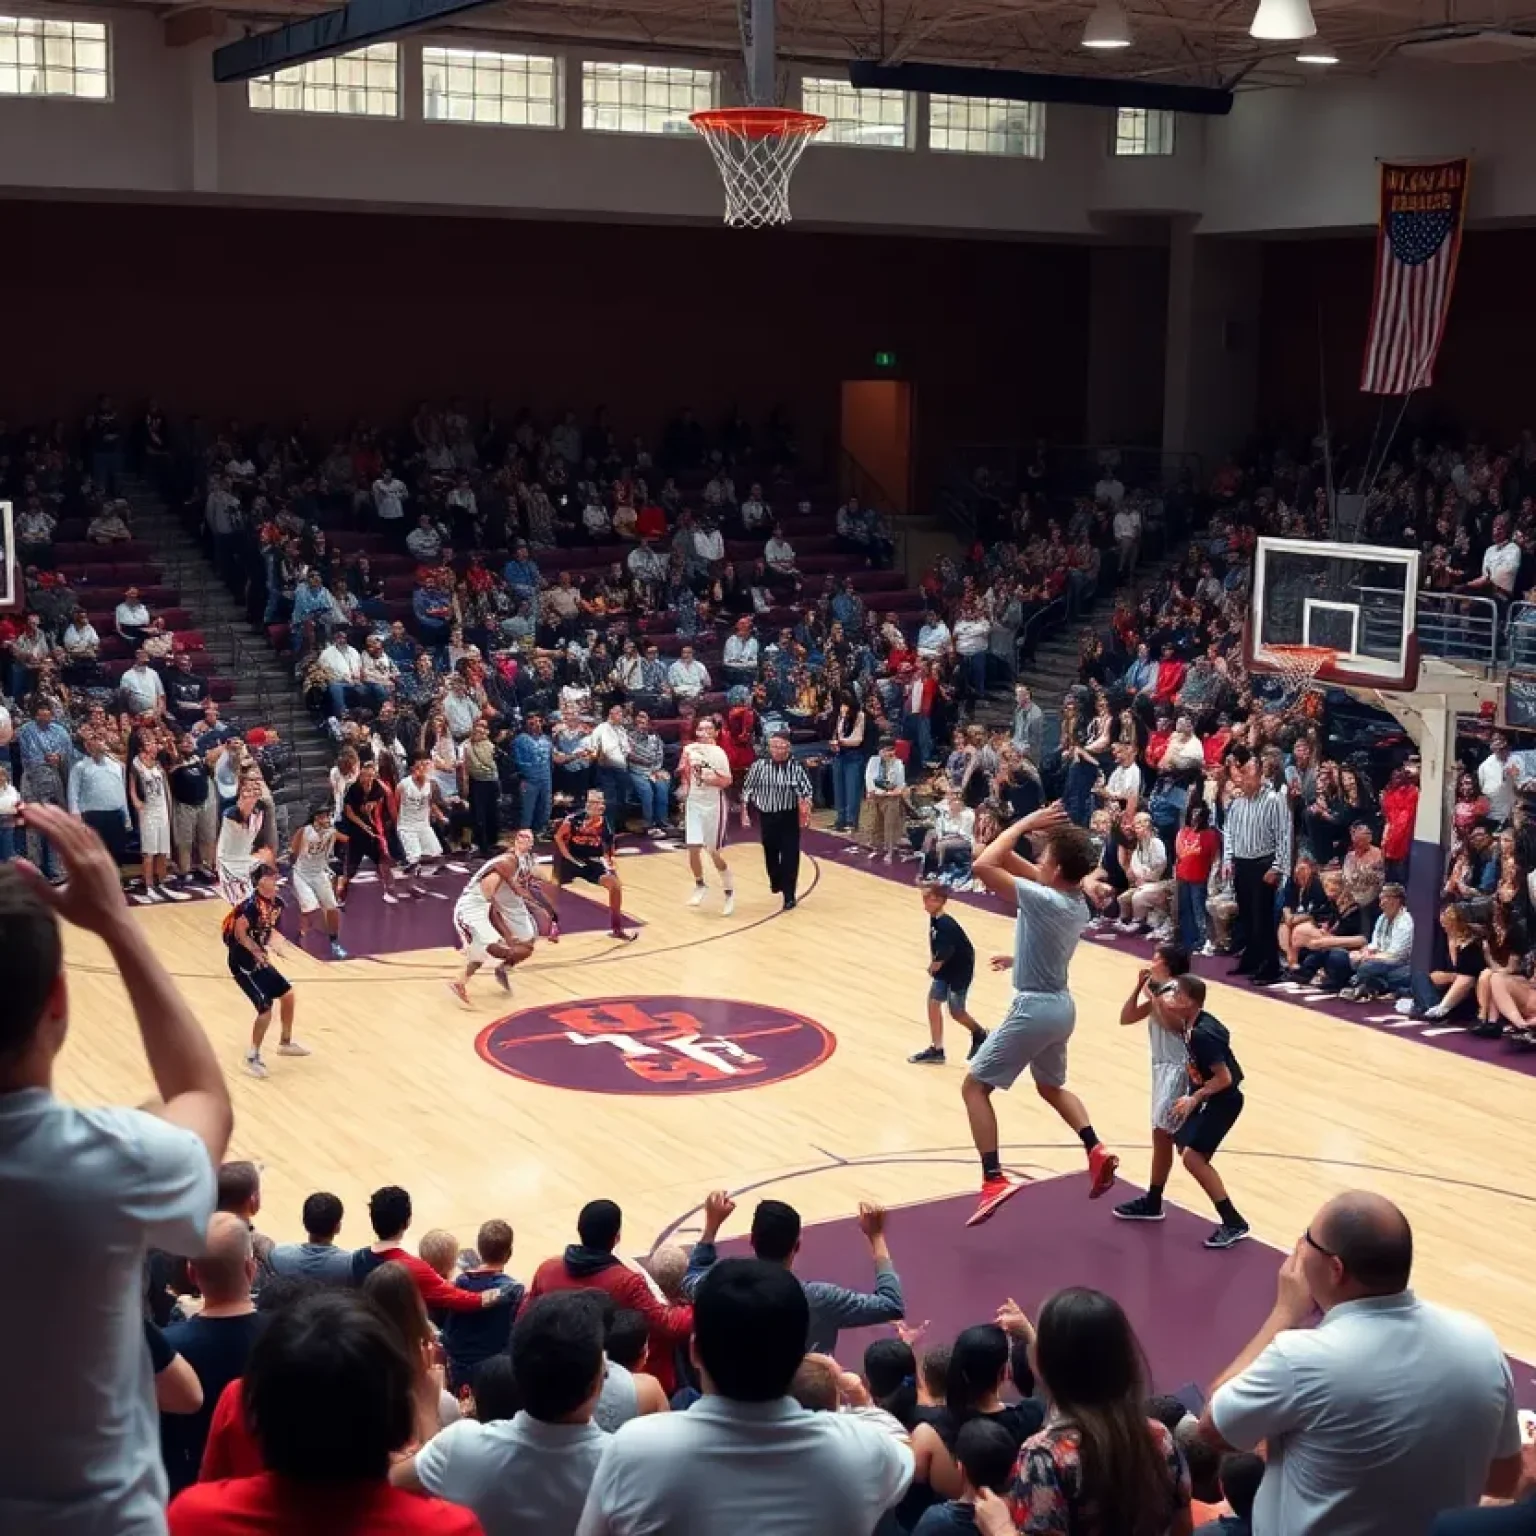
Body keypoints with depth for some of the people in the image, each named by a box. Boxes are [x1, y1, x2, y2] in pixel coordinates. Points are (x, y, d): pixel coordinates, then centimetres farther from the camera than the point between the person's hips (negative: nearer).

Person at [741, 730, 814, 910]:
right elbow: (748, 789, 1)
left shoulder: (796, 767, -11)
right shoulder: (759, 765, -7)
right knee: (770, 853, 17)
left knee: (790, 856, -3)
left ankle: (789, 896, 4)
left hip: (789, 817, -2)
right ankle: (775, 882, 45)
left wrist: (806, 807, -24)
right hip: (766, 816, 2)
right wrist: (744, 810, -1)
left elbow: (807, 790, -9)